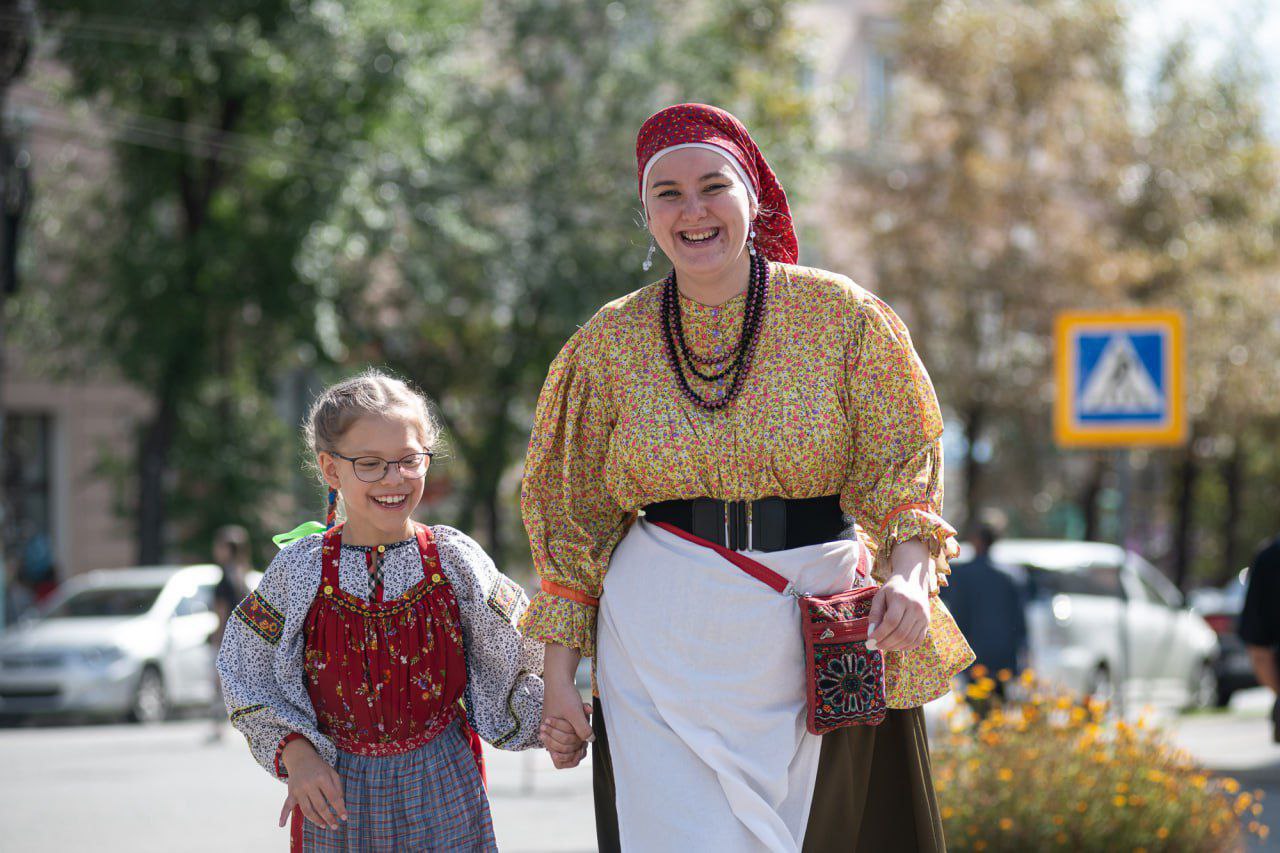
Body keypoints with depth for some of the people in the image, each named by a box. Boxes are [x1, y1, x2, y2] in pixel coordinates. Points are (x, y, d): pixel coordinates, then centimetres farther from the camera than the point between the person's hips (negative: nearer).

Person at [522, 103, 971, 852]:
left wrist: (907, 572, -22)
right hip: (665, 646, 0)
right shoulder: (611, 343, 3)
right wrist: (559, 675, 4)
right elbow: (571, 511, 8)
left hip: (819, 642, 0)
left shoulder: (842, 317, -1)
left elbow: (903, 464, -2)